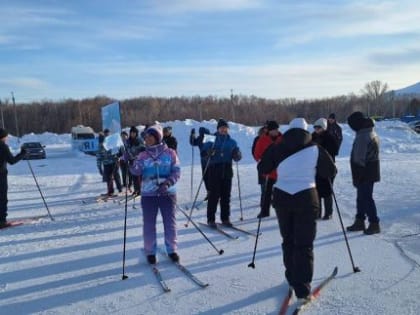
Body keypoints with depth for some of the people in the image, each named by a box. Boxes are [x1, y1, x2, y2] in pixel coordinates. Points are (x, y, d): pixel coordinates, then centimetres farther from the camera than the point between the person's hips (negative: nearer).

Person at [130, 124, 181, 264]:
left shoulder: (170, 153, 0)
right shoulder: (143, 155, 4)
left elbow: (176, 172, -2)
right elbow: (137, 171, -8)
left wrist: (167, 183, -17)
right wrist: (131, 164, -28)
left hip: (168, 193, -1)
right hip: (148, 194, 1)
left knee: (170, 222, 7)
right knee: (149, 224, 6)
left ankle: (171, 249, 23)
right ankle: (150, 251, 21)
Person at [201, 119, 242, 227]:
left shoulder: (232, 142, 13)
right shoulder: (211, 140, 3)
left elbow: (236, 157, 14)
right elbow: (204, 152, -2)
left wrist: (237, 155, -9)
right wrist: (209, 152, -24)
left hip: (227, 171, 4)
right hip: (214, 170, -3)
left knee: (226, 196, 7)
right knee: (214, 195, -4)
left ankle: (225, 218, 17)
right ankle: (211, 219, 4)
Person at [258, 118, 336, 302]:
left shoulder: (277, 149, 0)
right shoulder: (315, 149, -2)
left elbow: (262, 169, 7)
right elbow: (331, 171, 5)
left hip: (281, 197, 2)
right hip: (306, 198, -2)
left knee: (288, 240, 19)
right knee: (304, 244, 3)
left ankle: (292, 278, 31)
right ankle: (302, 288, -1)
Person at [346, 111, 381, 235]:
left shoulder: (362, 136, -21)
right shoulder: (372, 133, 13)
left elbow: (359, 159, -22)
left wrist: (357, 177, -17)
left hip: (365, 174, -10)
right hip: (371, 172, 10)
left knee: (365, 198, -1)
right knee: (362, 197, 16)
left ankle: (374, 224, 7)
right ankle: (360, 221, 26)